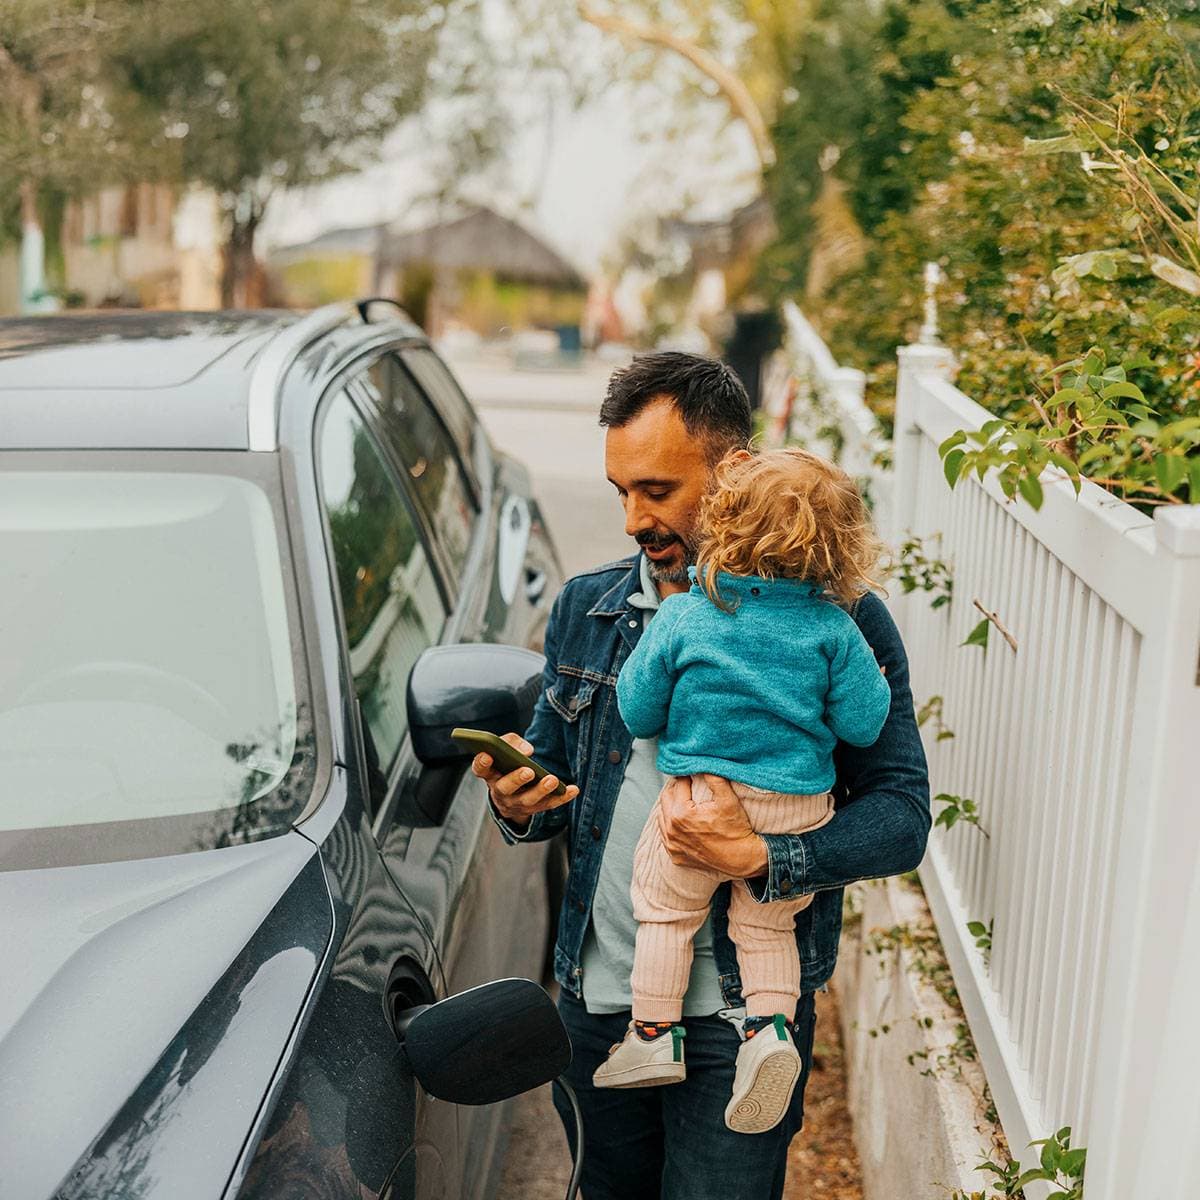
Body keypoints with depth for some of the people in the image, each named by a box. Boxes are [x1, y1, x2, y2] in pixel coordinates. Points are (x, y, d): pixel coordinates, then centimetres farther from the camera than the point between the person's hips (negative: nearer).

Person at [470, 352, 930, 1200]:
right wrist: (521, 804, -9)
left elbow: (904, 813, -11)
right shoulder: (585, 608, 5)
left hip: (741, 1016, -4)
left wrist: (759, 857, -26)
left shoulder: (837, 622, -9)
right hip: (595, 1000, 5)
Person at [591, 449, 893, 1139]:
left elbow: (638, 711, -1)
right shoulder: (833, 627, -8)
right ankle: (771, 1024, 4)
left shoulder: (682, 616, -9)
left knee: (665, 910, 19)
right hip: (798, 809, 2)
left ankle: (656, 1033, 22)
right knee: (768, 924, 21)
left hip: (698, 804, -1)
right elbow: (862, 724, -4)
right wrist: (871, 673, 15)